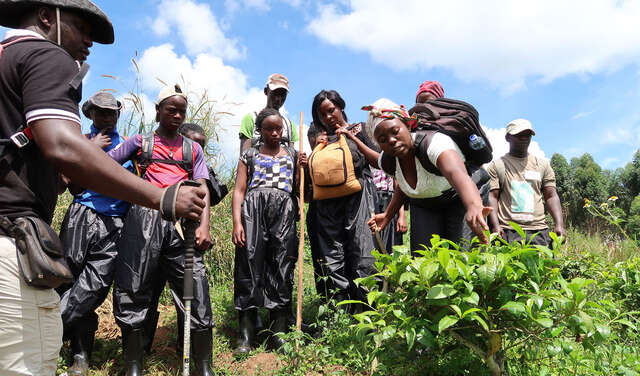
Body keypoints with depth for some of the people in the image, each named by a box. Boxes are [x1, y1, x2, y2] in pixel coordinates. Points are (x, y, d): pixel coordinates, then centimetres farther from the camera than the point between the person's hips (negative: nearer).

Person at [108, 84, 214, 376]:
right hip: (144, 218, 0)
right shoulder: (140, 142, 18)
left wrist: (204, 226, -4)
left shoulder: (193, 149, 20)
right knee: (136, 291, 2)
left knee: (195, 290, -6)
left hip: (182, 221, 1)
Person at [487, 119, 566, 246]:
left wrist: (559, 224, -1)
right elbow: (492, 197, 0)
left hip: (539, 231, 3)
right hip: (507, 231, -2)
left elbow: (551, 196, 13)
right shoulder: (496, 165, 8)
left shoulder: (543, 164, 17)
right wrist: (496, 226, -13)